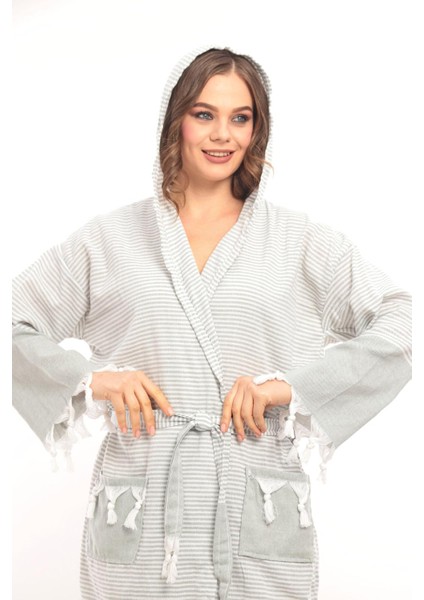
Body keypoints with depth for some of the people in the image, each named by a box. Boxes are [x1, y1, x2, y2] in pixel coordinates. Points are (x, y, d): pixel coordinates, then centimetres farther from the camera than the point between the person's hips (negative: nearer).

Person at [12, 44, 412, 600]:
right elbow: (15, 321, 9)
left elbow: (401, 323, 0)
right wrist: (89, 378, -7)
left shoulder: (298, 238, 7)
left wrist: (294, 385, -10)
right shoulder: (110, 237, 8)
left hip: (260, 512, 0)